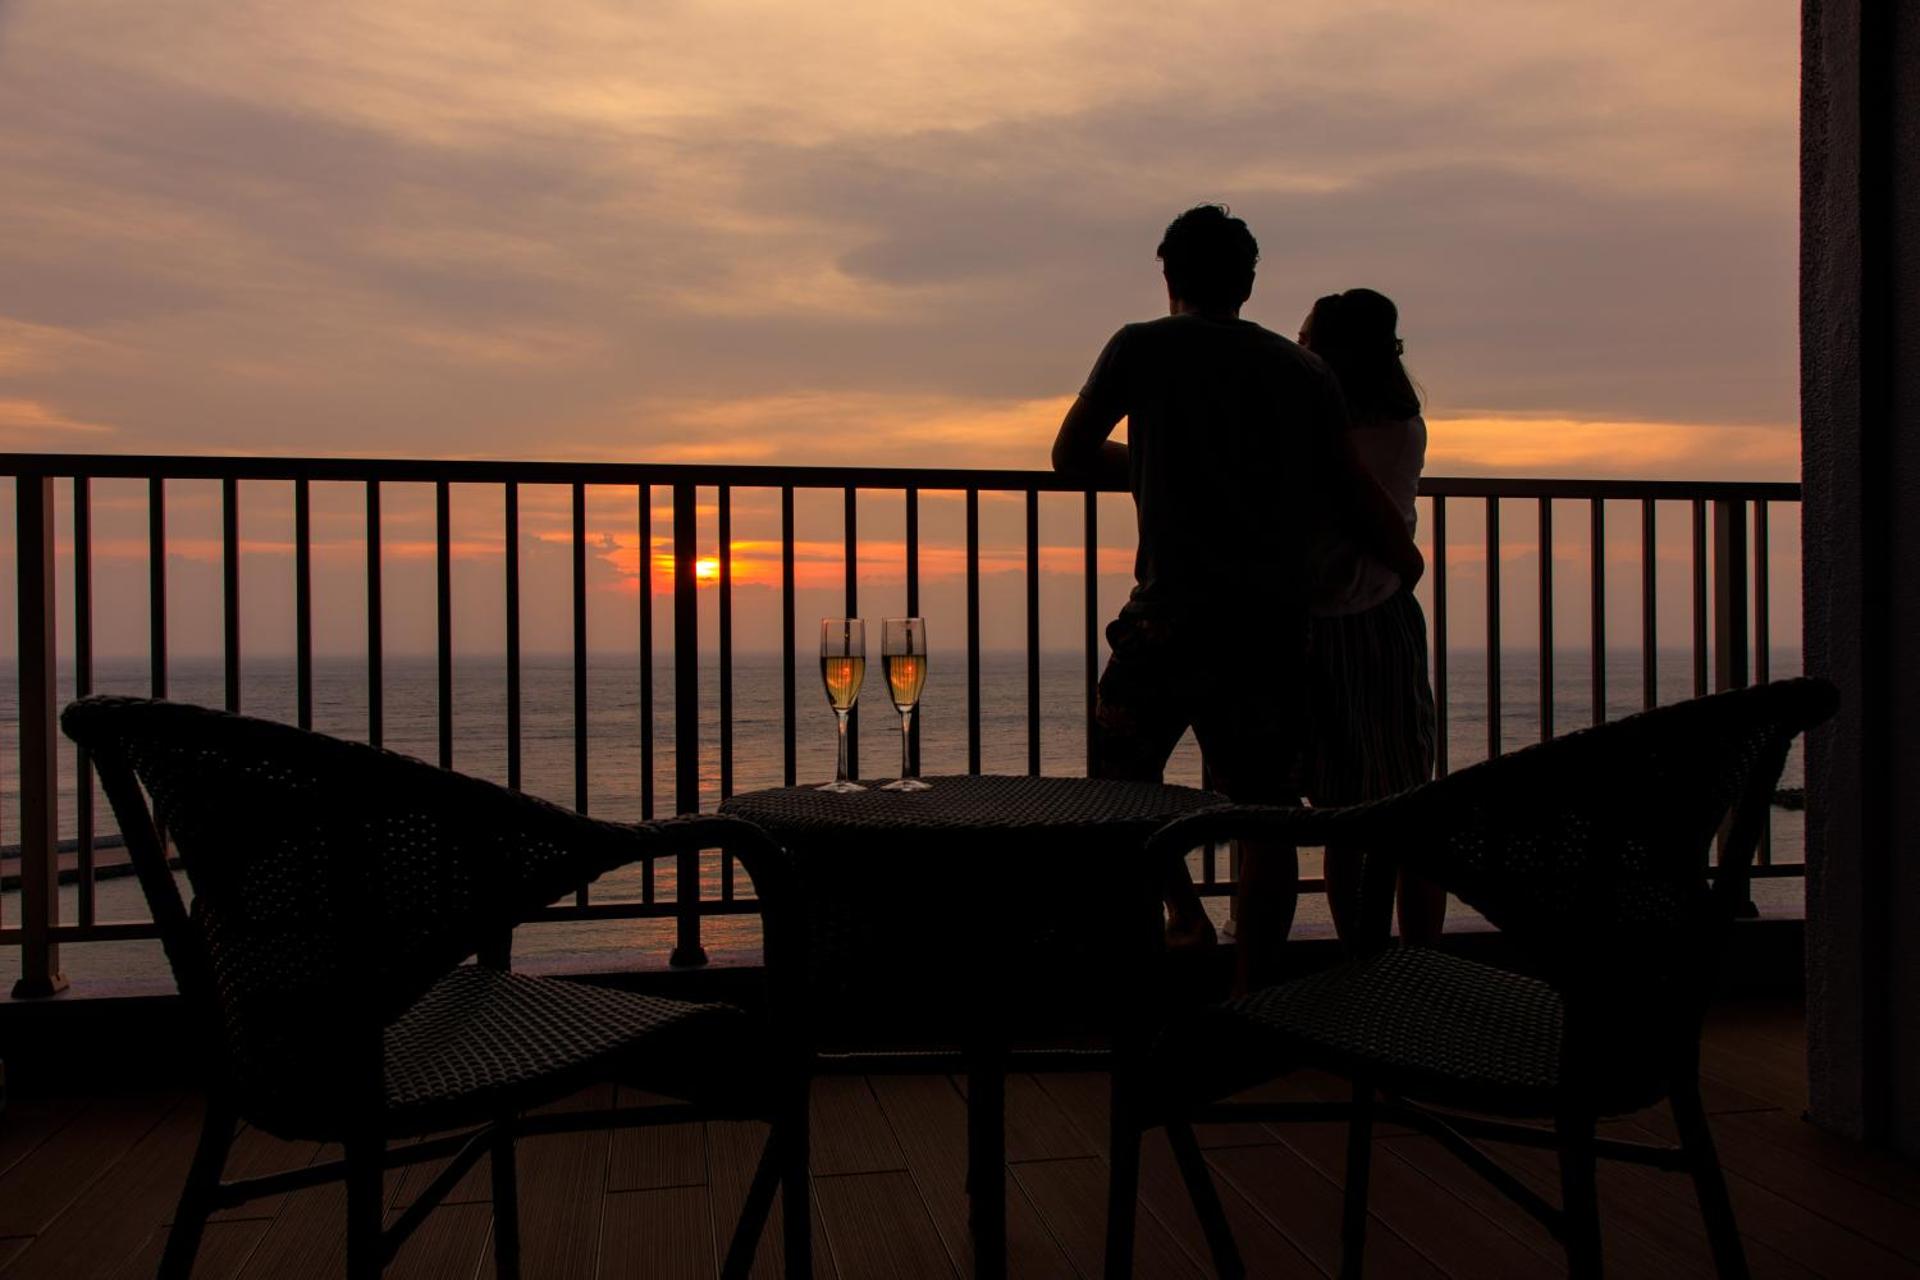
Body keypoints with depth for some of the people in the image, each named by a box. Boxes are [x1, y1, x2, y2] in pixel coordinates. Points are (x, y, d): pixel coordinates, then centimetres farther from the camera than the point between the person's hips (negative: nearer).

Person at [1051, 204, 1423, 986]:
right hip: (1278, 617, 3)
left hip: (1176, 608, -3)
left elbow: (1071, 454, 15)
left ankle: (1188, 915, 6)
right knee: (1265, 812, 6)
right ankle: (1253, 989, 10)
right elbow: (1351, 493, 14)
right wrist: (1406, 559, 32)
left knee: (1122, 772, 17)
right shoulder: (1305, 370, 14)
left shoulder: (1142, 347, 7)